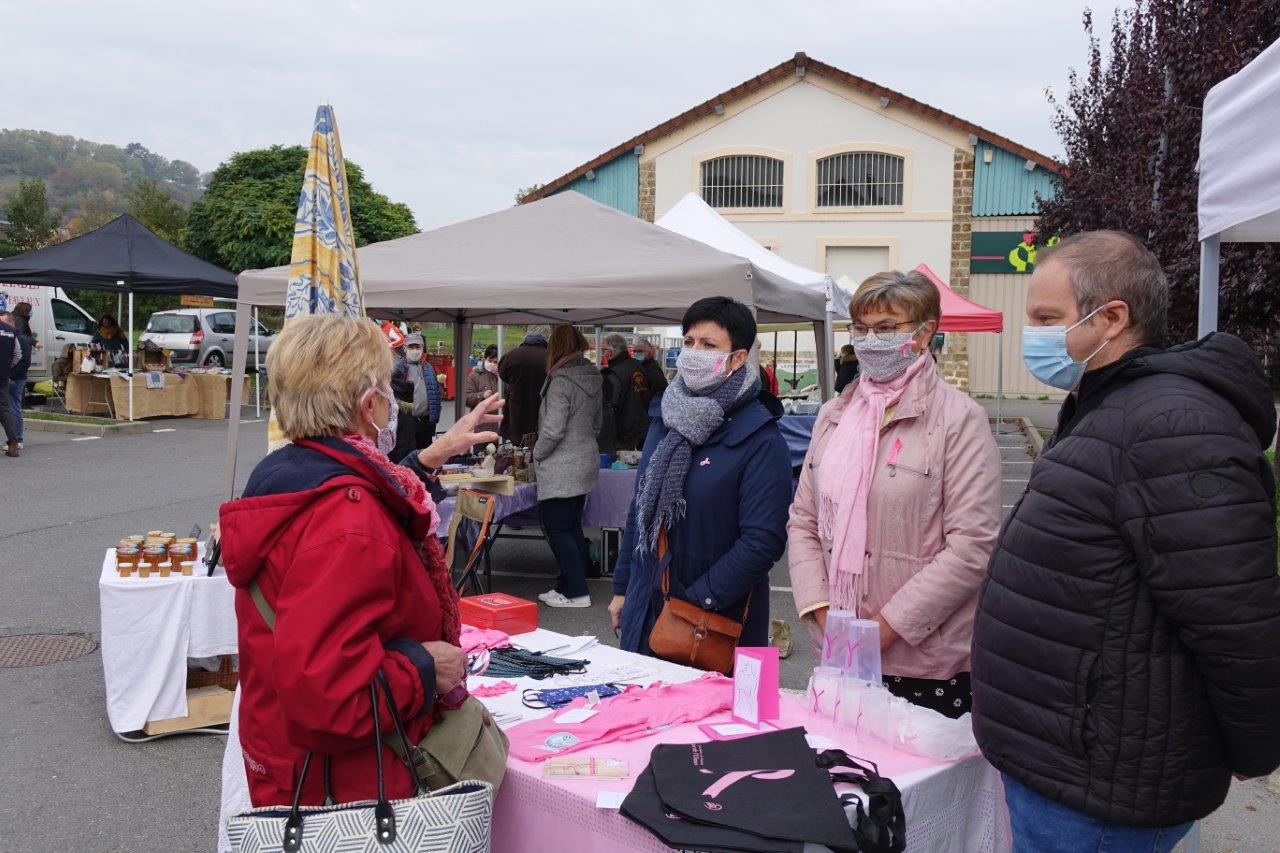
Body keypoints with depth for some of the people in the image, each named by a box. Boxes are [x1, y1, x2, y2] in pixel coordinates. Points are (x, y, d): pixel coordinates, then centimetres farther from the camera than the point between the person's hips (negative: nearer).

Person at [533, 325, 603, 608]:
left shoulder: (561, 380, -18)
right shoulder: (592, 377, 8)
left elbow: (553, 429, -20)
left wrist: (537, 453, -5)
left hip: (560, 470, -9)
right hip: (585, 465, 9)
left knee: (558, 531, -1)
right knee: (573, 528, 15)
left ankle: (577, 592, 1)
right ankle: (568, 585, 23)